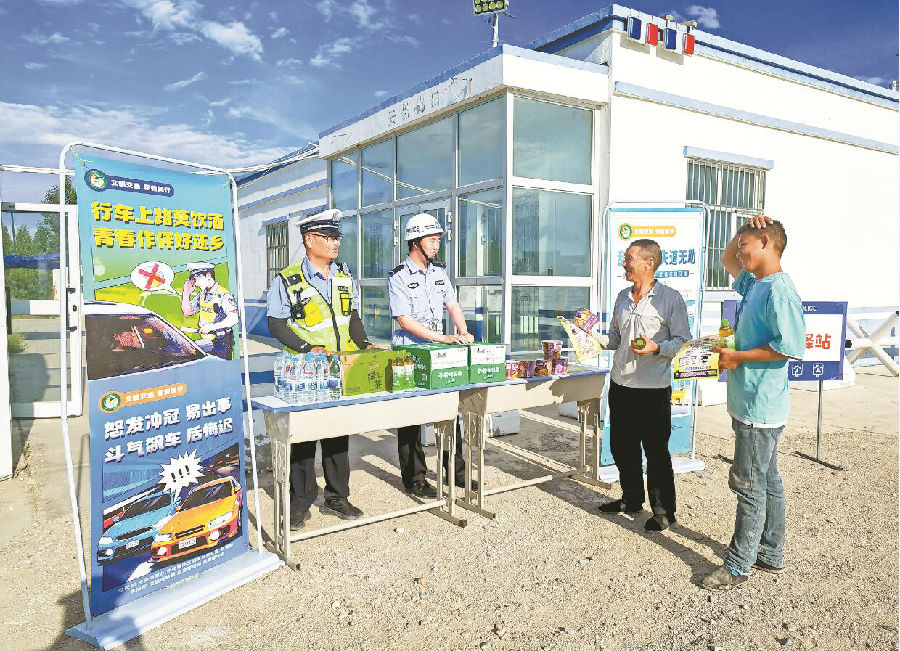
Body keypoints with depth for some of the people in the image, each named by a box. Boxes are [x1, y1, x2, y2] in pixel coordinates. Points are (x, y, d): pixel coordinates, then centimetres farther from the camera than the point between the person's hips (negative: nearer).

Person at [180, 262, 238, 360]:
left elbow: (234, 319, -24)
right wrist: (186, 293, 5)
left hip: (221, 344, -7)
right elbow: (187, 312, 17)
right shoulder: (202, 294, 10)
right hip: (205, 342, 7)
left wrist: (212, 327, -26)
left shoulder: (223, 295, -15)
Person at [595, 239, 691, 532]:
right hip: (620, 384, 7)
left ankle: (663, 511, 19)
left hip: (653, 389, -6)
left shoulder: (670, 298, -7)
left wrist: (656, 348, -23)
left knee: (656, 452, 3)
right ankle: (631, 498, 35)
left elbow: (683, 341, -7)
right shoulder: (622, 296, 11)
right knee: (621, 447, 16)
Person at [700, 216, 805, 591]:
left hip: (761, 406, -10)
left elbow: (792, 347, -27)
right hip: (749, 402, 10)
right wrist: (744, 231, 11)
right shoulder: (754, 283, 11)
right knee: (767, 480, 19)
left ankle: (738, 566, 13)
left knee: (750, 486, 1)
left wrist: (738, 357, -18)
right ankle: (770, 554, 33)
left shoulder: (779, 291, -19)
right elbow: (727, 260, 29)